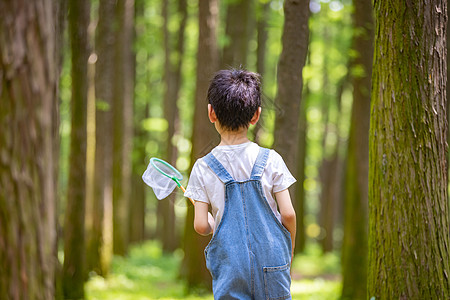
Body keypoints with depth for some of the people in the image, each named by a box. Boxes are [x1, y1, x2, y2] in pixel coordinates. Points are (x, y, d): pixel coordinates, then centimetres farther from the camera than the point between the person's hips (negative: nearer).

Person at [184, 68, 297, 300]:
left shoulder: (203, 168, -3)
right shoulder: (271, 161, -3)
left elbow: (201, 226, -5)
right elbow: (288, 214, -3)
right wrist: (288, 253, 12)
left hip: (229, 267, 0)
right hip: (271, 266, 0)